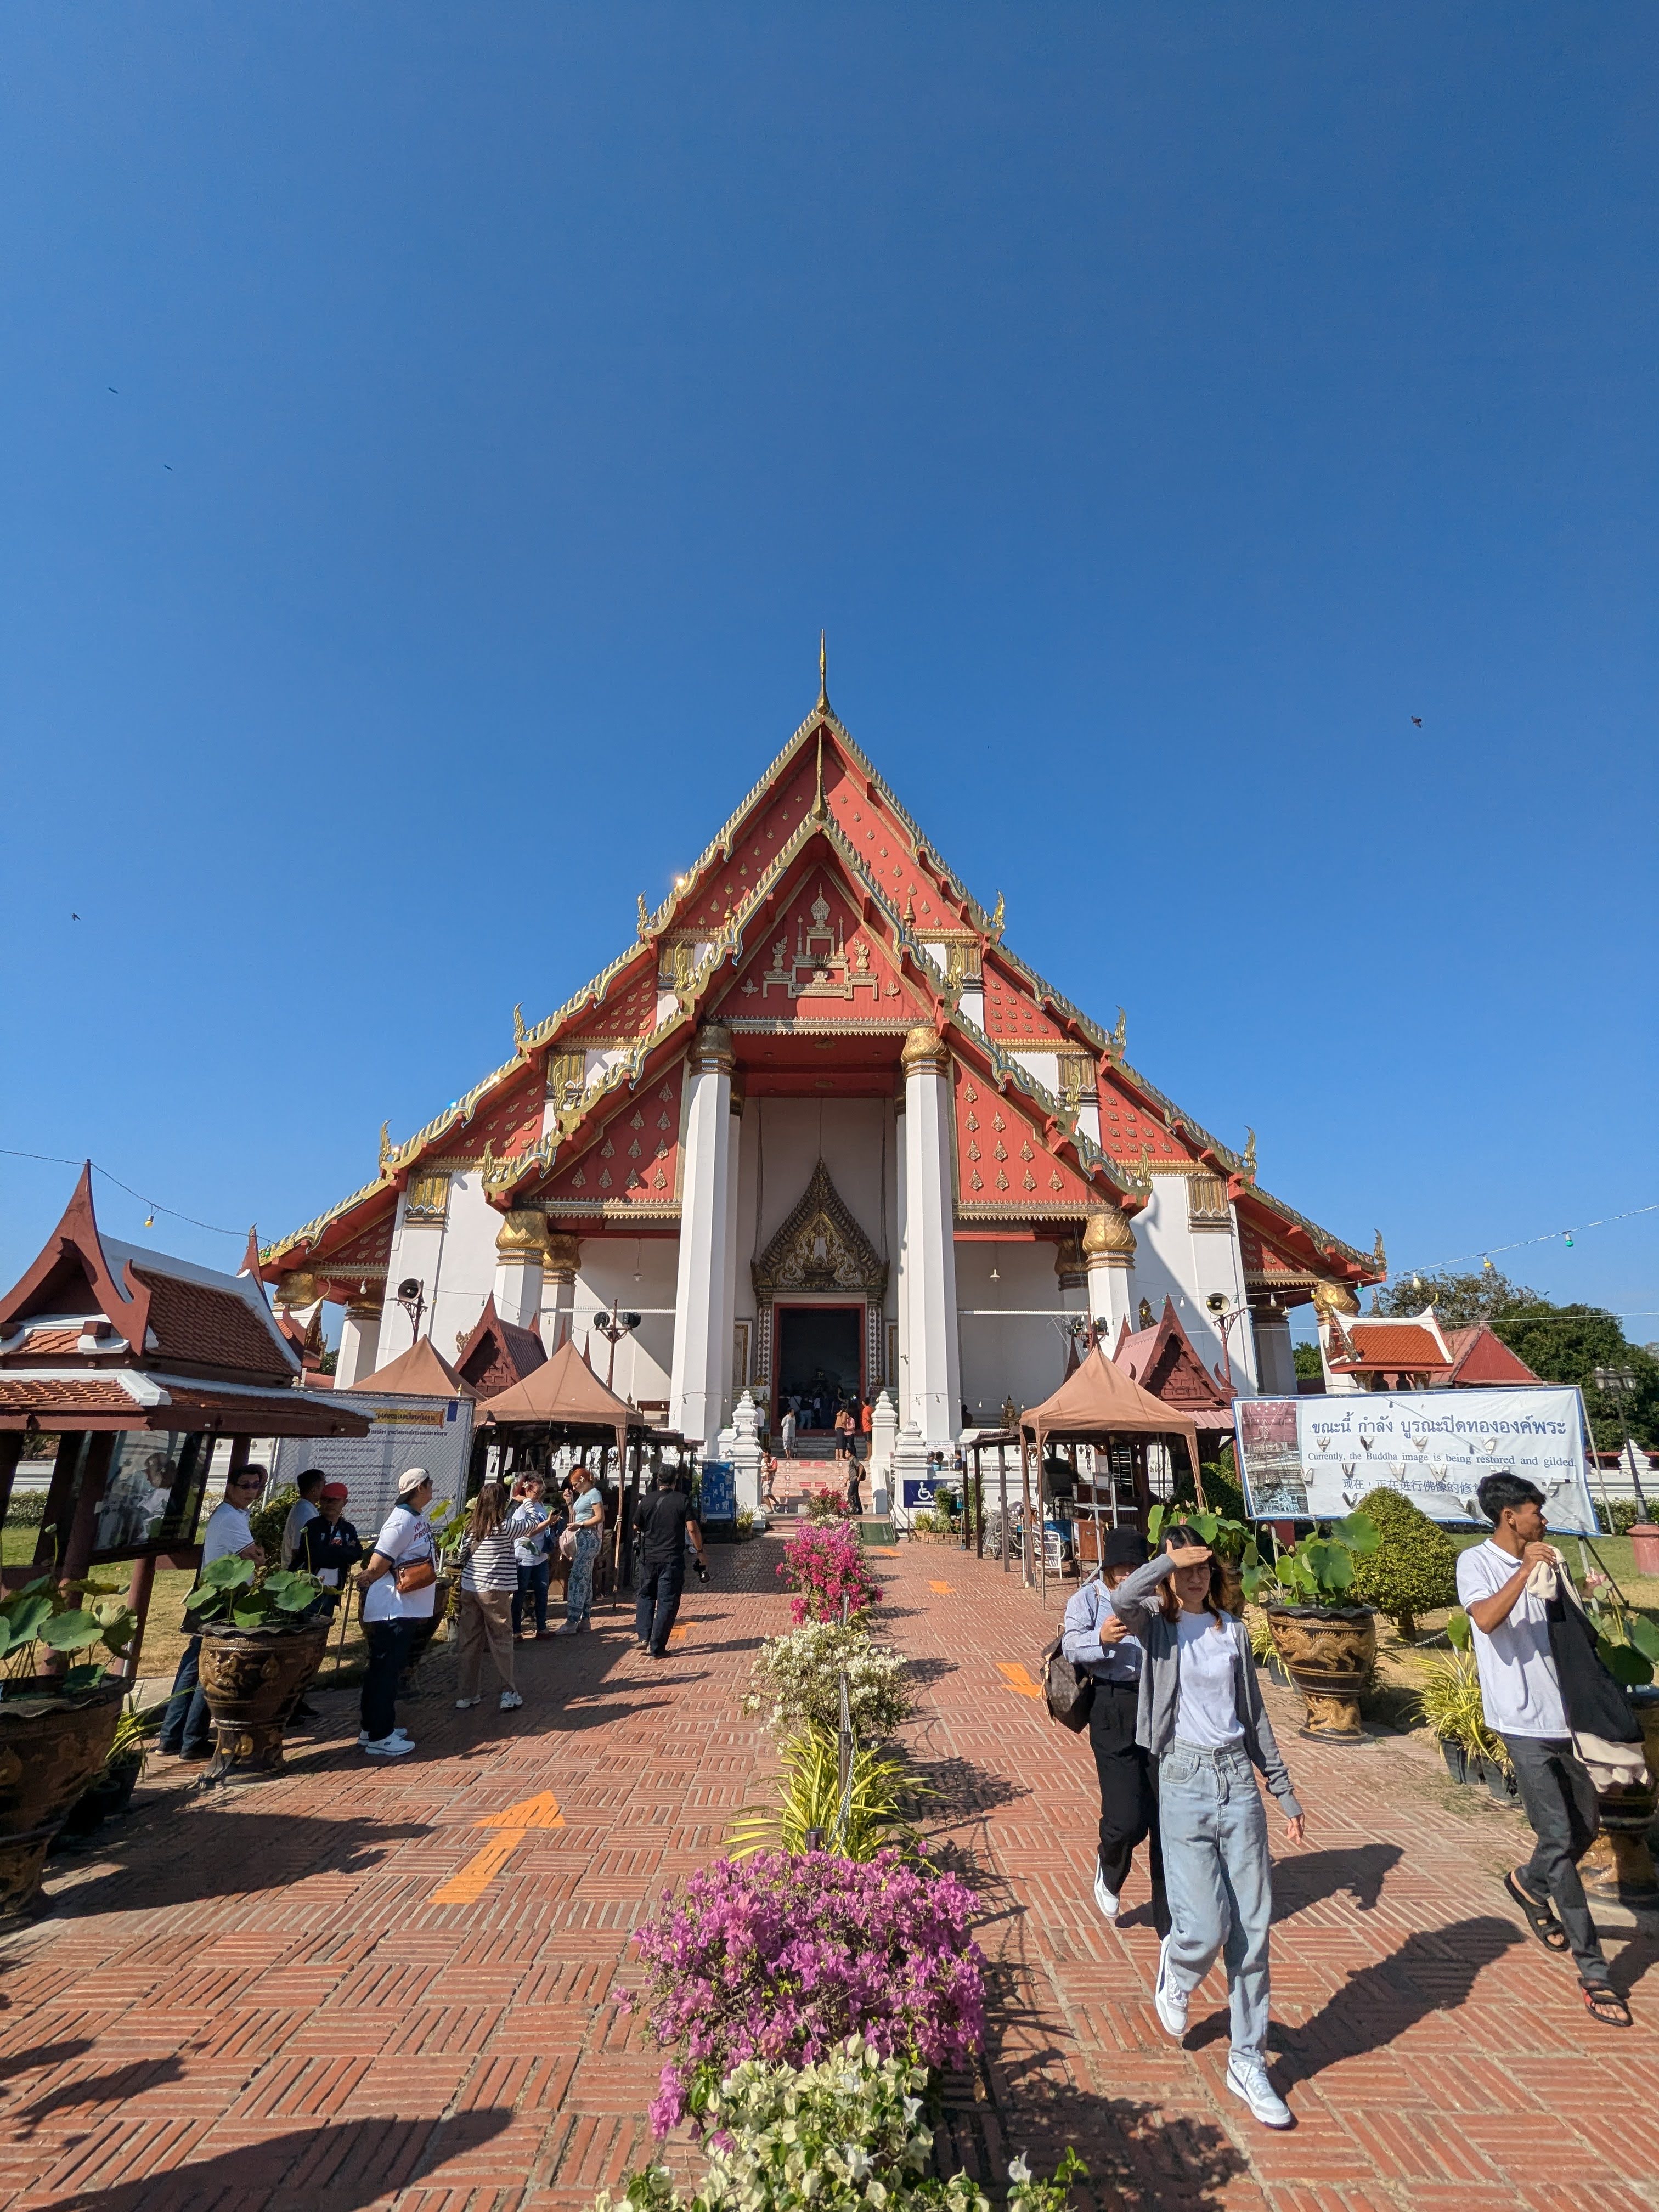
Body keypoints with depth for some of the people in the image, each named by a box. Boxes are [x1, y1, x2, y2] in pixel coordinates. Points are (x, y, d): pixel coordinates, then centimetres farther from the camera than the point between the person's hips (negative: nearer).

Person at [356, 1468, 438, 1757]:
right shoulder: (402, 1521, -21)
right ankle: (378, 1737, 7)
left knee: (390, 1668, 17)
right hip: (391, 1610, -10)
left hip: (404, 1610, 10)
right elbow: (377, 1566, -20)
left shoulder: (418, 1518, 9)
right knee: (385, 1670, -1)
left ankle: (375, 1727, 28)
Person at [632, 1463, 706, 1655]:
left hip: (648, 1557, 3)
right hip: (672, 1560, -3)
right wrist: (700, 1551, 1)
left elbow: (636, 1527, 11)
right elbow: (692, 1529, -11)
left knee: (646, 1595, 22)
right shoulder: (682, 1500, -7)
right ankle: (657, 1648, 4)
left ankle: (643, 1636, 10)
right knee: (667, 1602, 4)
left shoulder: (647, 1500, 0)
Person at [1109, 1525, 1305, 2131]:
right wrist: (1169, 1559, -19)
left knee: (1253, 1929, 6)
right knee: (1206, 1928, -5)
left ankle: (1248, 2061, 24)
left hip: (1239, 1779, 4)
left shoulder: (1232, 1631, 8)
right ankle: (1174, 1976, 30)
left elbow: (1254, 1716, 15)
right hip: (1185, 1782, -4)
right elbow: (1122, 1599, -30)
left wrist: (1285, 1794, 16)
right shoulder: (1157, 1624, -5)